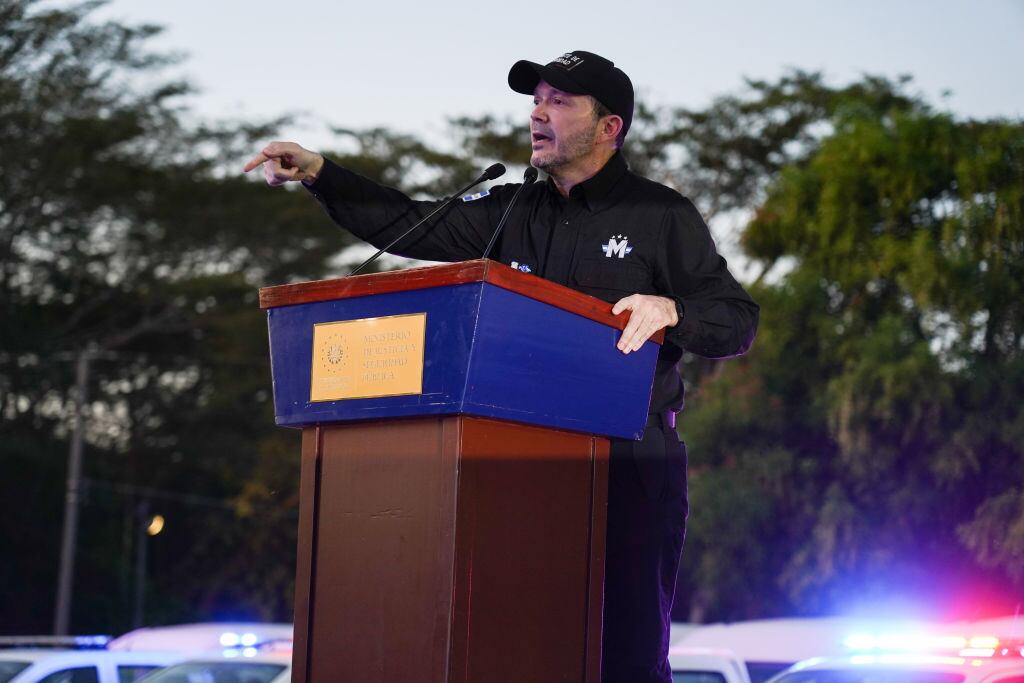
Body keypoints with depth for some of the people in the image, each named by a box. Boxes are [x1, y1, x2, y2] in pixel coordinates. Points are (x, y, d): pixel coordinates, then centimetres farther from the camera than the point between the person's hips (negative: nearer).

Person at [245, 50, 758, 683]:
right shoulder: (513, 213, 16)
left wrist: (670, 311, -22)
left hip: (630, 467, -5)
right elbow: (409, 225, 13)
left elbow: (738, 320, -1)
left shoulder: (661, 215, 2)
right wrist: (318, 172, 4)